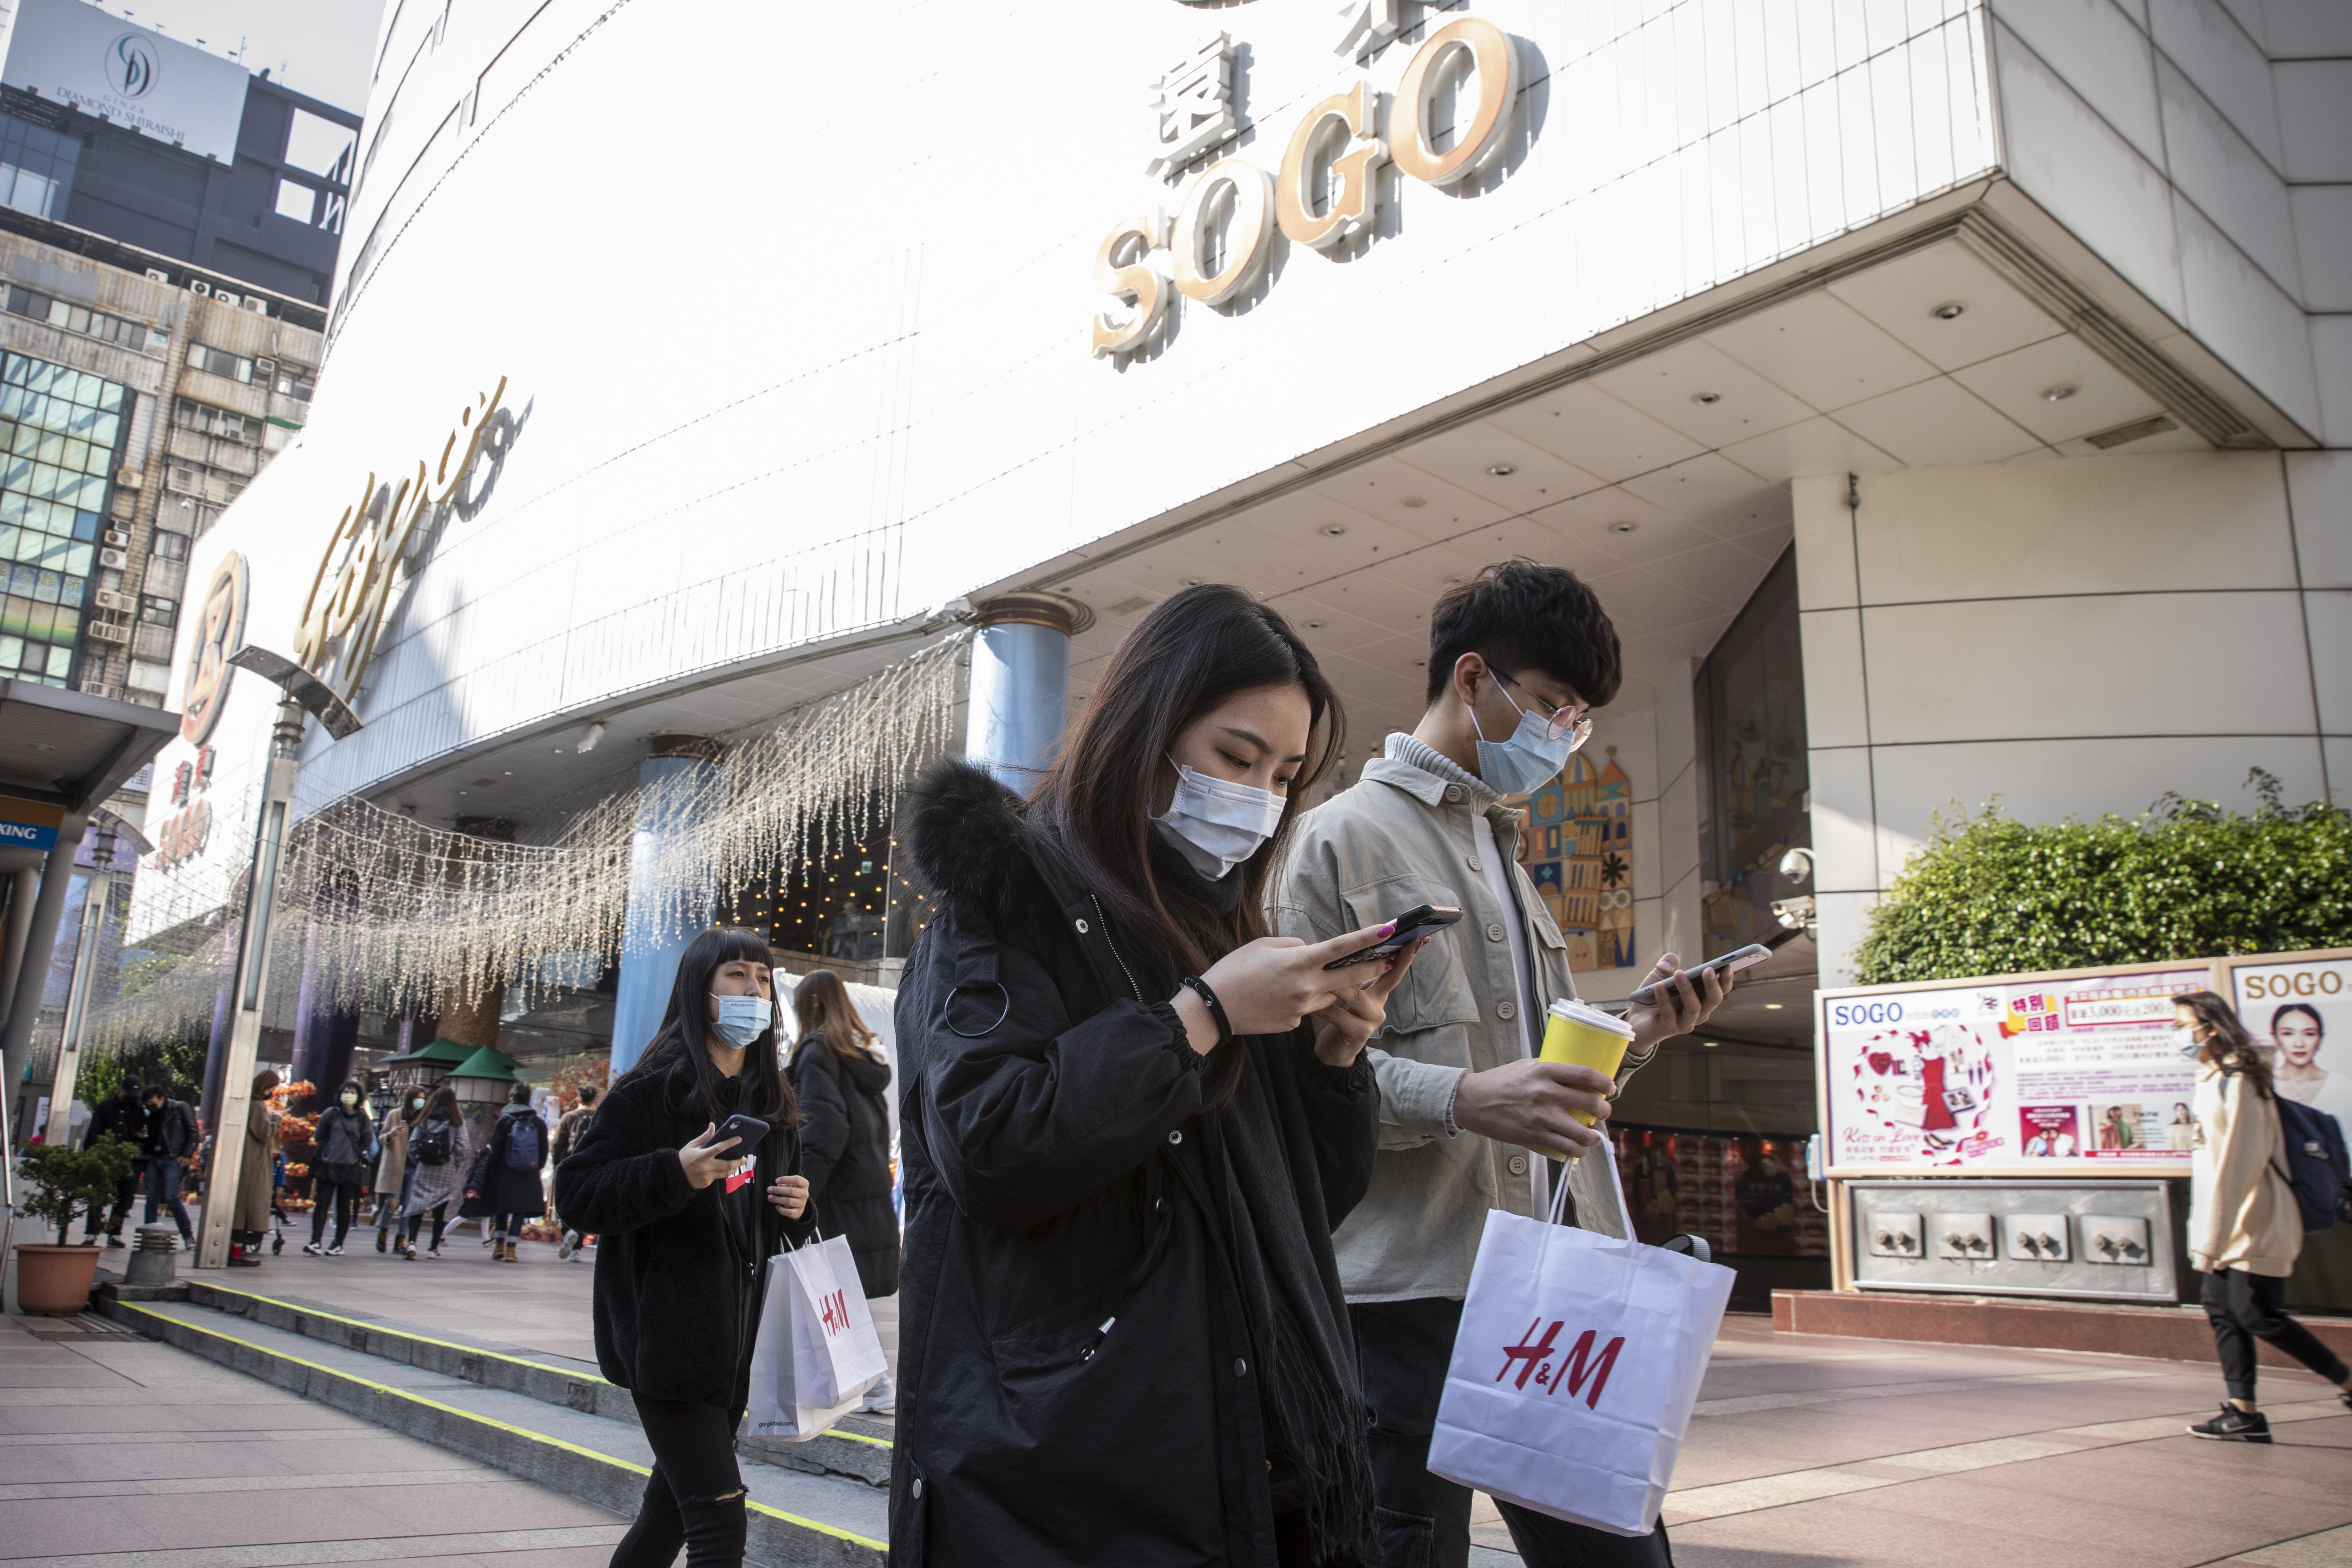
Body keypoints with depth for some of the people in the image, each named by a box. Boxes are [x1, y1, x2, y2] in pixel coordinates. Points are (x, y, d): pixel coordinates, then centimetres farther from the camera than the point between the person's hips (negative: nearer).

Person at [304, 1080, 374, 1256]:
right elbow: (318, 1137, 8)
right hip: (328, 1166, 0)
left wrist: (367, 1121, -1)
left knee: (345, 1207, 4)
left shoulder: (361, 1117, 7)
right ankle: (315, 1242, -11)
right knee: (322, 1203, -8)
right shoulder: (331, 1113, 6)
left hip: (351, 1168, 0)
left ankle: (338, 1245, 9)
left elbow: (368, 1141, 3)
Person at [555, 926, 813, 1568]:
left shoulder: (772, 1101, 12)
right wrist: (674, 1173, -27)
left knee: (674, 1505, 17)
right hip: (669, 1336, -7)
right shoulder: (651, 1091, -9)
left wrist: (795, 1209, 0)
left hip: (739, 1338, 7)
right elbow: (577, 1193, -13)